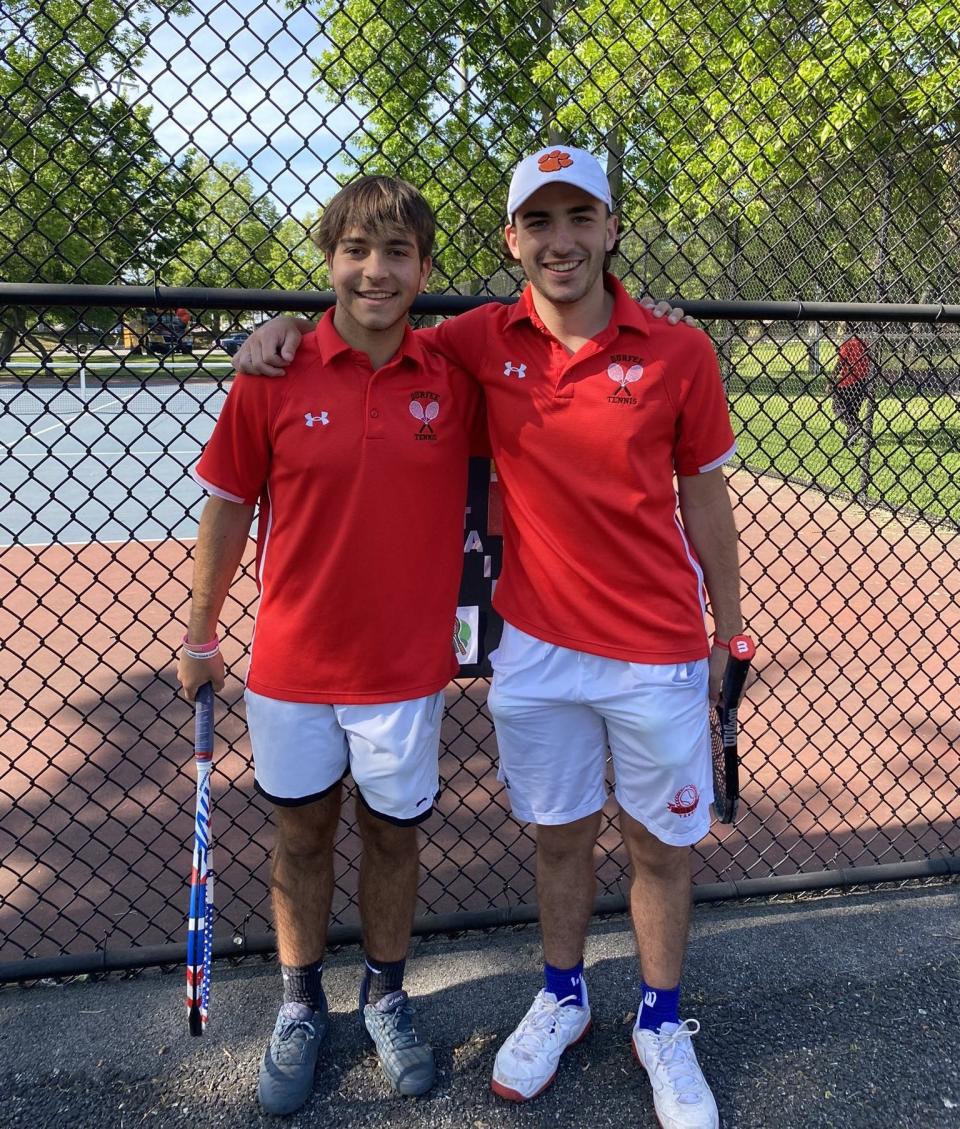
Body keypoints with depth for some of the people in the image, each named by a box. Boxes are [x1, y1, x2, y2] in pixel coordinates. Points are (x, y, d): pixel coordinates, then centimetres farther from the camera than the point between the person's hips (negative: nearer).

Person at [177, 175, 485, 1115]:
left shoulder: (456, 378, -6)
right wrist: (199, 636, 6)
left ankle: (385, 995, 39)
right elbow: (228, 506, 1)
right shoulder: (274, 376, -8)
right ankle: (300, 1007, 38)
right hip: (292, 659, 0)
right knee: (301, 833, 15)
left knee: (393, 833, 15)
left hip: (406, 663, 0)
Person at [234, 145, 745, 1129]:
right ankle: (561, 998, 42)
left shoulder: (678, 353, -7)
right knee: (558, 833, 17)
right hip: (536, 647, 2)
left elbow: (702, 497, 0)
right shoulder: (482, 342, -1)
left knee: (660, 842, 13)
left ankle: (661, 1022, 37)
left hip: (658, 655, -1)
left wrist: (728, 633, 4)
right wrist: (287, 325, -3)